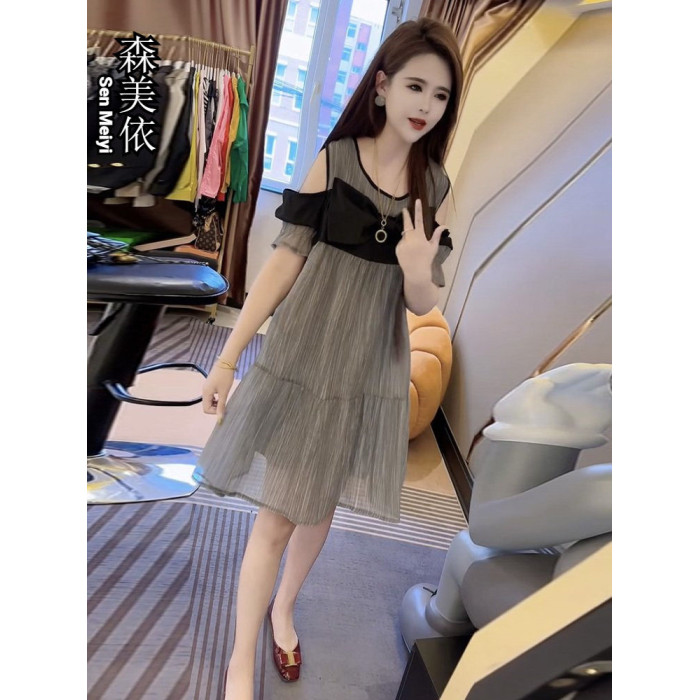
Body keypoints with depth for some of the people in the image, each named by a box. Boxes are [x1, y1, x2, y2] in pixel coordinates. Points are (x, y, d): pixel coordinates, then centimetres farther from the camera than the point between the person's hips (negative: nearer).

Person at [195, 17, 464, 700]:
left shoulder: (435, 187, 3)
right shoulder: (333, 160, -5)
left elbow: (424, 303, 2)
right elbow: (284, 262, -6)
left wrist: (419, 273, -23)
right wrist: (227, 356, -6)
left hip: (373, 368, 3)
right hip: (304, 354, -3)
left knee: (321, 507, 17)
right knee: (278, 512, 2)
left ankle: (283, 611, 46)